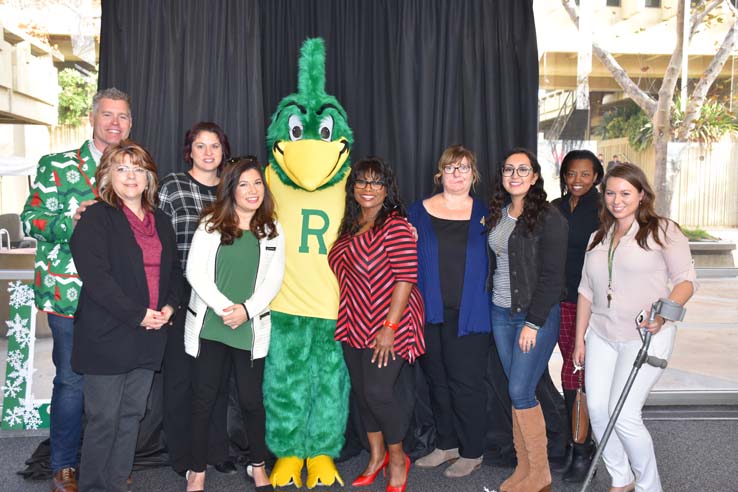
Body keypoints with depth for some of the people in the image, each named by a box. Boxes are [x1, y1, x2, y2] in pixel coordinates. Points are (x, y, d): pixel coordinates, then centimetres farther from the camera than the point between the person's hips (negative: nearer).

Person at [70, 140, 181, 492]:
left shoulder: (161, 222, 14)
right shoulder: (95, 218, -6)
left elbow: (174, 270, 18)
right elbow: (95, 276, -17)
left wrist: (169, 306, -1)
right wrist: (138, 314, -18)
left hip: (148, 336, 6)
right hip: (107, 335, -6)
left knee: (131, 415, 13)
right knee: (104, 418, 1)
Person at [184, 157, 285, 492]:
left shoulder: (272, 230, 7)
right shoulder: (211, 223, 1)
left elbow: (274, 279, 1)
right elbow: (194, 271, -6)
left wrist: (246, 309, -12)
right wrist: (223, 307, -15)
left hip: (251, 327, 1)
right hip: (209, 324, -1)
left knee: (251, 399, 9)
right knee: (203, 399, 5)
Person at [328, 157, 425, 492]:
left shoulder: (395, 225, -14)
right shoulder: (350, 227, 9)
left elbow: (406, 278, -18)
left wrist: (390, 327, -21)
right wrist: (347, 319, 13)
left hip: (386, 327, -7)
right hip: (355, 325, 7)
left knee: (379, 391, -5)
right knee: (362, 392, 14)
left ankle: (397, 458, 19)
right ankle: (376, 455, 33)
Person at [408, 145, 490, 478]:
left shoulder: (484, 213, 5)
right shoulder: (419, 211, 7)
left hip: (468, 313, -2)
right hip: (429, 312, 2)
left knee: (465, 383, 2)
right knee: (437, 382, 13)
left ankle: (472, 452, 19)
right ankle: (446, 445, 30)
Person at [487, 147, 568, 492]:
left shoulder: (549, 218, -10)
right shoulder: (496, 214, 10)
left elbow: (551, 276, -13)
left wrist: (533, 323, -15)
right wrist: (488, 304, 7)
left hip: (536, 315, -6)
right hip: (500, 313, 6)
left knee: (520, 391, -6)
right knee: (517, 391, 10)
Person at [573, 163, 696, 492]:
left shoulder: (663, 230, -2)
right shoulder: (598, 238, 15)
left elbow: (686, 280, -5)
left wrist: (664, 312, -23)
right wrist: (579, 339, 14)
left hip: (646, 337, -5)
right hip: (601, 335, 6)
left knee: (624, 415, -11)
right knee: (597, 410, 1)